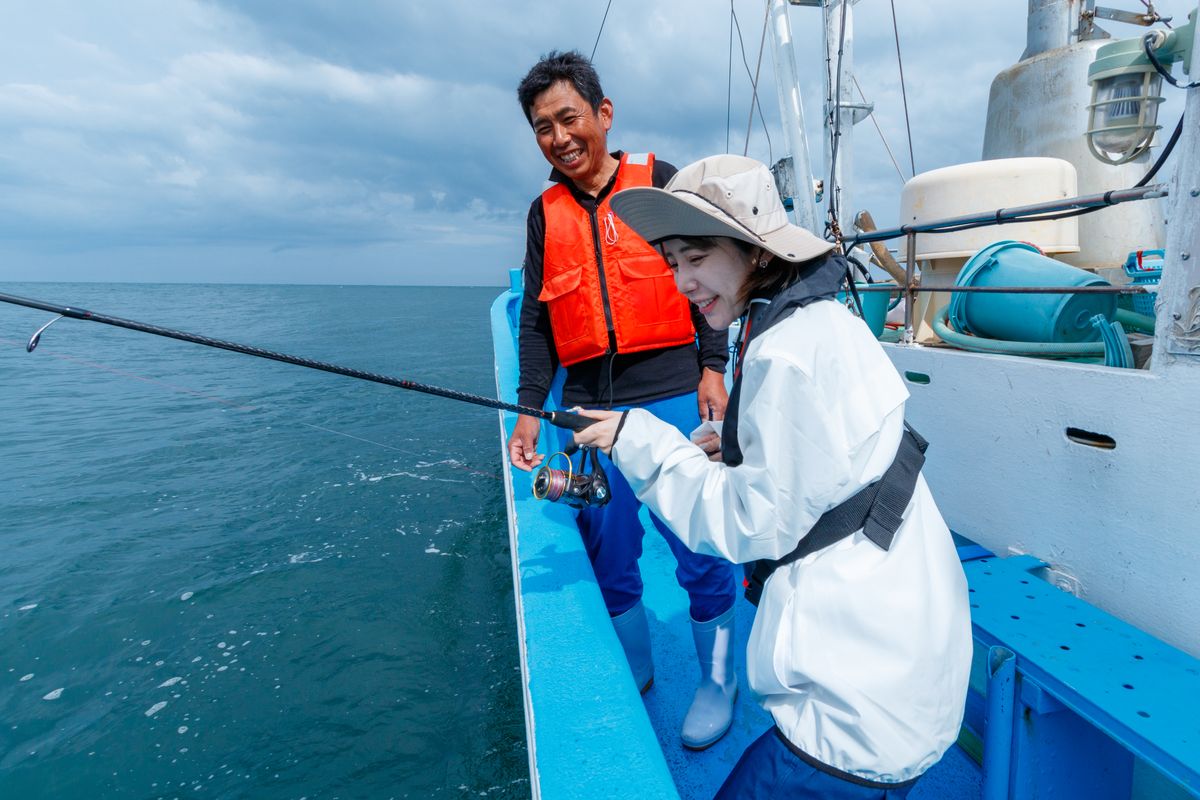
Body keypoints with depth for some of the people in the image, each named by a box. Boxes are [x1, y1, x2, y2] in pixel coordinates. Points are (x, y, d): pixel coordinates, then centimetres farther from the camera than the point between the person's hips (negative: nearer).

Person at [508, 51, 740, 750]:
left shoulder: (662, 183, 6)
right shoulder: (545, 213, 14)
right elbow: (537, 322, 13)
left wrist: (712, 368, -3)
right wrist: (529, 410, 6)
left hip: (670, 395, -3)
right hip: (589, 405, 3)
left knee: (700, 547, 1)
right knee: (608, 552, 9)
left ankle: (718, 678, 24)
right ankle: (634, 672, 31)